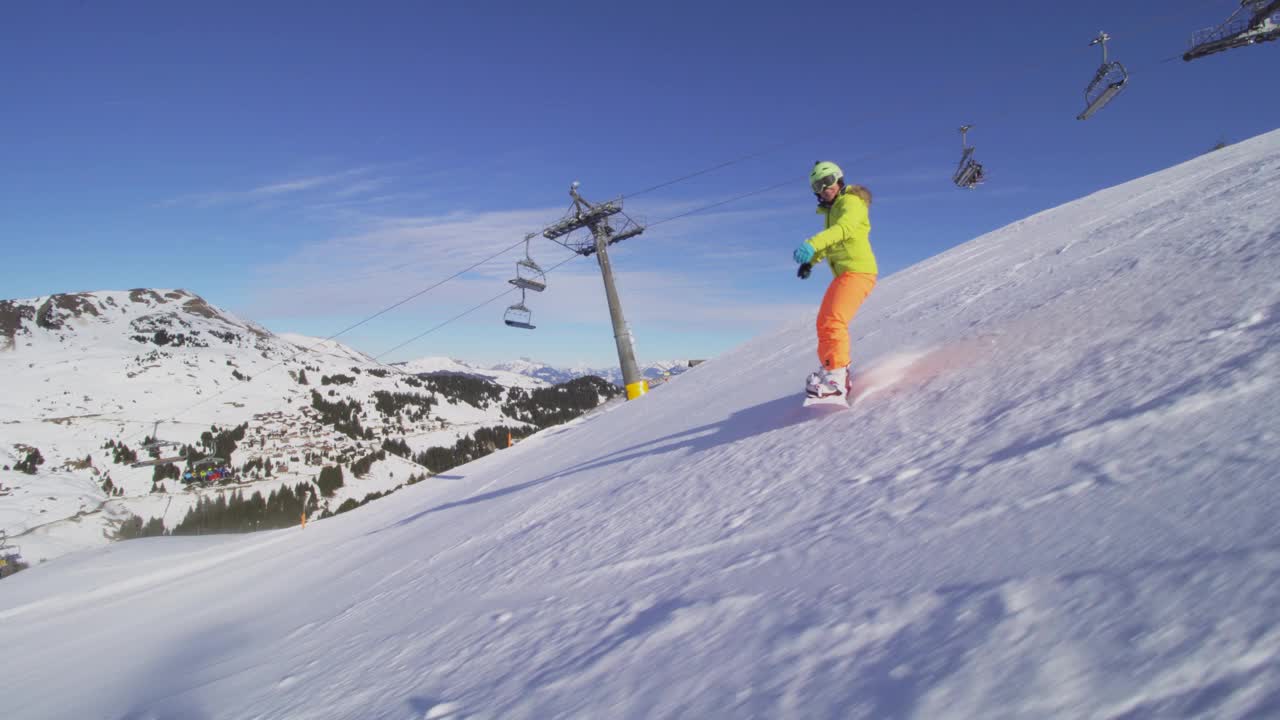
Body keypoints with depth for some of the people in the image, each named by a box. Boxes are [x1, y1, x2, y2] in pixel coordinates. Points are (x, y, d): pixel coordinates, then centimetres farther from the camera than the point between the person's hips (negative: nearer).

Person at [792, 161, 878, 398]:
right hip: (842, 274, 10)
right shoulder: (831, 211, 19)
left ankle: (837, 378, -30)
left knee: (833, 321, -24)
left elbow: (843, 228, -29)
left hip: (858, 271, -10)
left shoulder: (851, 202, -8)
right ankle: (830, 367, 31)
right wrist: (810, 261, 12)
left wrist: (811, 245, -43)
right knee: (824, 323, 17)